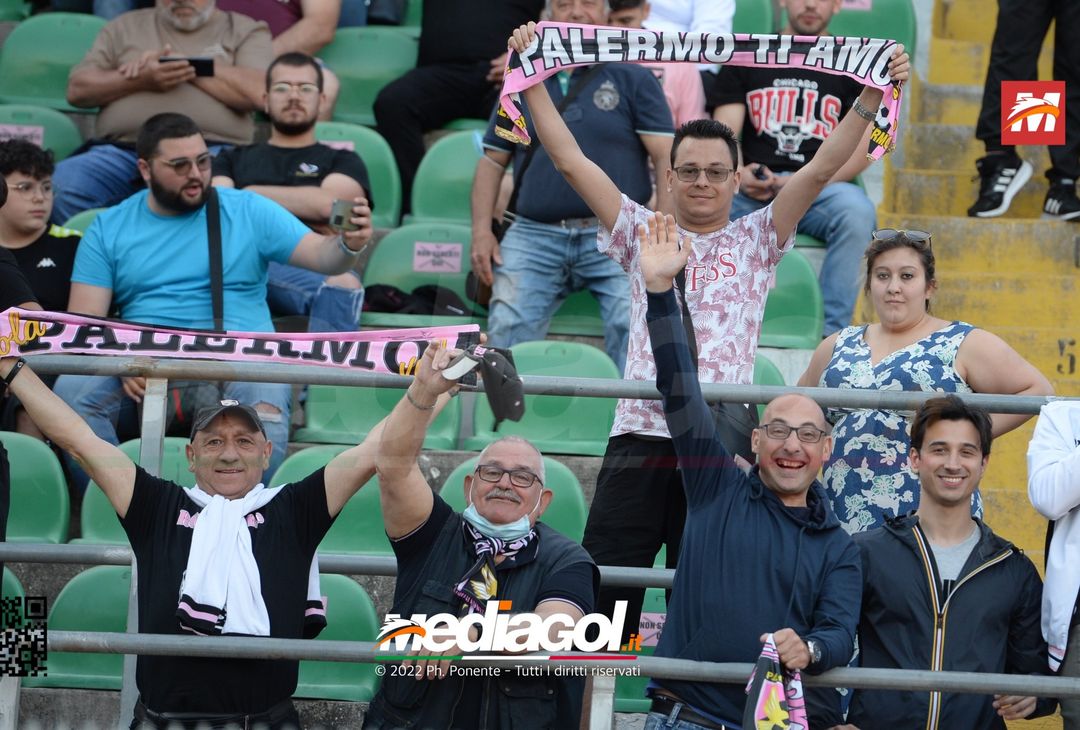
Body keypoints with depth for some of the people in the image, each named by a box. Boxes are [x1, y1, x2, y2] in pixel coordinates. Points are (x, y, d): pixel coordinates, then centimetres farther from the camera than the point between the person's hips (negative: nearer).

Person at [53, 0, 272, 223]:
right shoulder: (125, 27, 24)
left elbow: (257, 91, -2)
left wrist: (179, 61, -1)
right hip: (122, 151, 2)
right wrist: (141, 79, -4)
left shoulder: (246, 30, 18)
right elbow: (77, 90, 14)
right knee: (61, 182, -28)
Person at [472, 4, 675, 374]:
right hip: (534, 236, 3)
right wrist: (482, 232, 7)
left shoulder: (633, 79, 8)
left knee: (632, 323, -20)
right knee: (507, 327, -10)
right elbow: (492, 161, 19)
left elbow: (666, 158, 1)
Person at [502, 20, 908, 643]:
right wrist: (532, 78, 5)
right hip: (639, 437, 1)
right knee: (602, 591, -3)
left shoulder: (755, 241, 11)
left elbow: (820, 169, 3)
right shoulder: (643, 234, 13)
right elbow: (571, 159, 10)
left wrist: (873, 95, -6)